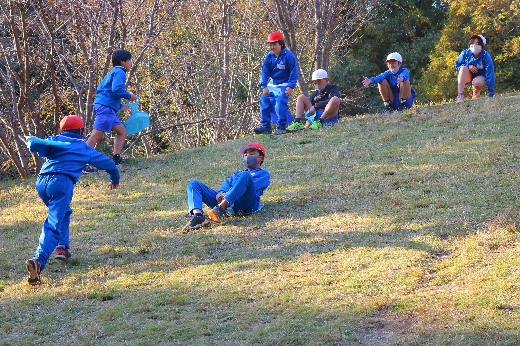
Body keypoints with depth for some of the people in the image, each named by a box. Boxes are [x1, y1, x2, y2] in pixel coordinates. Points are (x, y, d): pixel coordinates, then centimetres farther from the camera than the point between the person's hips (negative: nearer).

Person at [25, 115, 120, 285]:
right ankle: (38, 261, -35)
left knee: (63, 213, 32)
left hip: (41, 181, 4)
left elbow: (34, 144, 3)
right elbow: (107, 163, 31)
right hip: (62, 182, -4)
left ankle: (62, 247, 22)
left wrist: (31, 141, 26)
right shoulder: (85, 148, 23)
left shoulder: (54, 141, 23)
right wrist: (115, 179, 49)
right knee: (53, 225, -15)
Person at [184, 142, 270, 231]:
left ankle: (220, 208, -48)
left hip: (245, 204, -6)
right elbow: (227, 183, 19)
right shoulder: (237, 173, 41)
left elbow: (250, 186, 2)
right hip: (224, 201, 6)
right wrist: (221, 192, -6)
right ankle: (198, 215, -36)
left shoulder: (263, 174, 23)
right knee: (193, 184, -5)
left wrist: (227, 195, -13)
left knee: (245, 175, -32)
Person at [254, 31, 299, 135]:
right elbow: (264, 72, 3)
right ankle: (265, 126, -5)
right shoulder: (269, 57, 3)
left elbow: (294, 72, -11)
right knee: (264, 101, -10)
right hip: (272, 85, 6)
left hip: (283, 85, -6)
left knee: (280, 104, -23)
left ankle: (281, 127, -16)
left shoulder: (288, 55, -11)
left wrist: (290, 86, -18)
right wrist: (264, 86, -11)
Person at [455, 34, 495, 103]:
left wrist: (491, 93, -34)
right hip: (467, 77, 2)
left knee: (477, 83, -38)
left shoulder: (486, 56, -24)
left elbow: (490, 74, -28)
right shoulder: (465, 53, -17)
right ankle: (460, 95, -37)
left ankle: (476, 95, 0)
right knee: (463, 68, -32)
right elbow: (457, 65, -5)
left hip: (480, 77, -2)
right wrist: (468, 66, -26)